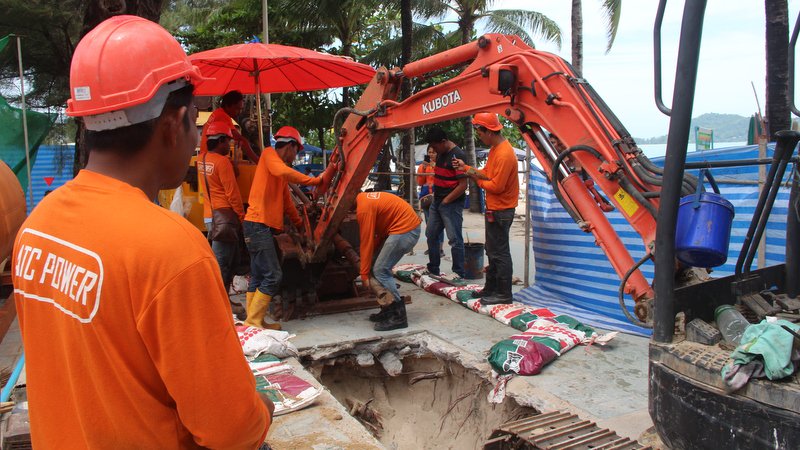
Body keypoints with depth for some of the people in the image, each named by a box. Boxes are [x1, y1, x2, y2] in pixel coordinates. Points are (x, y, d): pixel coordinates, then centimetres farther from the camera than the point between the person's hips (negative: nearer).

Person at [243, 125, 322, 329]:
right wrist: (315, 181, -19)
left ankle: (253, 322, 15)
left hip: (263, 227, 10)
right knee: (273, 276, -10)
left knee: (258, 277, 10)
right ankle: (253, 322, -5)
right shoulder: (269, 154, -4)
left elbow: (287, 202, 28)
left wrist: (300, 224, 35)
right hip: (258, 224, -10)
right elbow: (283, 171, -25)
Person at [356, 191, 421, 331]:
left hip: (405, 230, -10)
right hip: (409, 226, 10)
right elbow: (378, 231, 17)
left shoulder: (363, 208, -16)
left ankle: (398, 316, -4)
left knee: (381, 271, -7)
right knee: (382, 268, 13)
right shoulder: (364, 198, 13)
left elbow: (366, 242, -15)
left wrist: (364, 275, -10)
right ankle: (388, 310, 18)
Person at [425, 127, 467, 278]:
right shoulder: (440, 153, 10)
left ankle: (458, 274, 4)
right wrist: (435, 195, 13)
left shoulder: (457, 155, -17)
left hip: (451, 204, -9)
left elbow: (463, 185, -20)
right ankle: (433, 269, 28)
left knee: (454, 239, -5)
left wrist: (446, 200, -13)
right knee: (431, 235, 15)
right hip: (436, 201, 9)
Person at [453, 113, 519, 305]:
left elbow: (496, 186, -24)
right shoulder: (495, 149, 10)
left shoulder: (504, 154, -22)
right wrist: (467, 168, 4)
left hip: (500, 211, -10)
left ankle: (504, 294, 6)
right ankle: (491, 288, 28)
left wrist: (478, 179, -10)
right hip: (493, 208, 10)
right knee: (493, 251, 17)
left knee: (500, 253, -3)